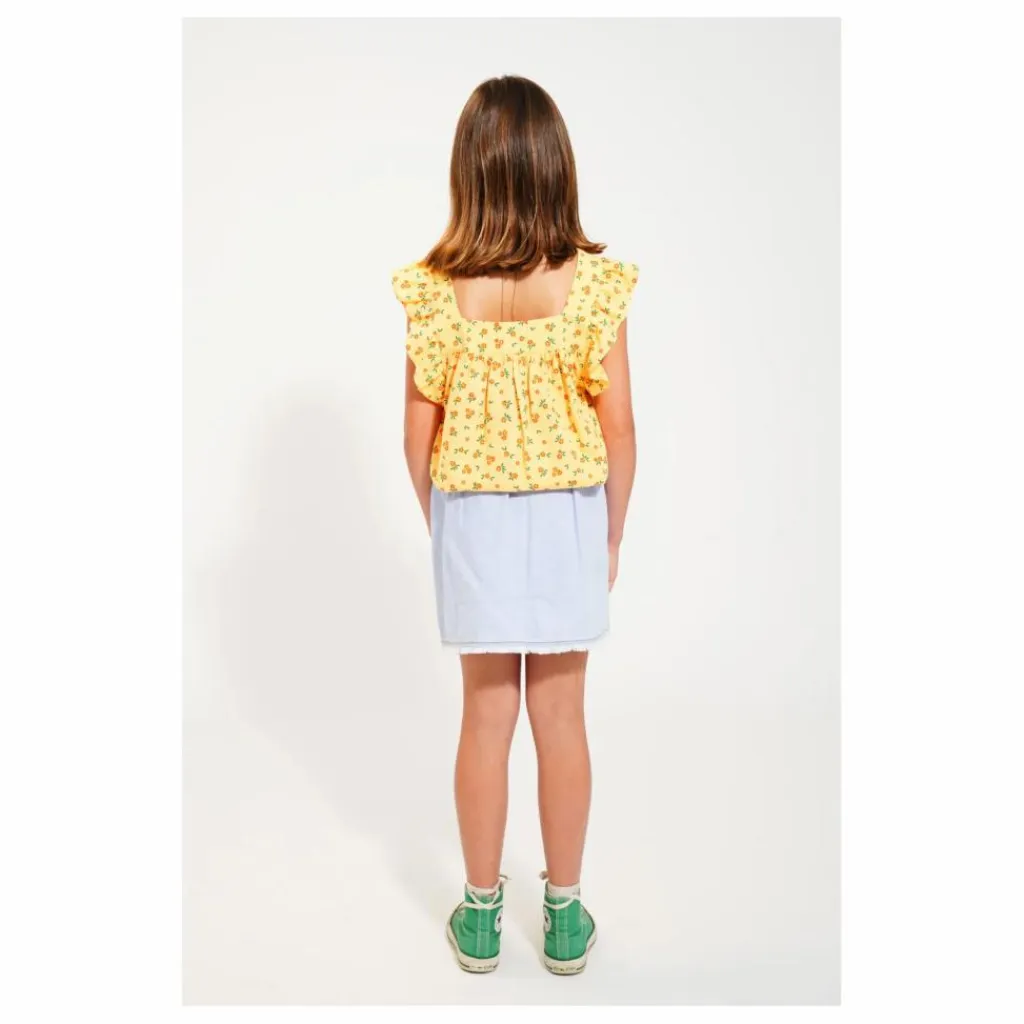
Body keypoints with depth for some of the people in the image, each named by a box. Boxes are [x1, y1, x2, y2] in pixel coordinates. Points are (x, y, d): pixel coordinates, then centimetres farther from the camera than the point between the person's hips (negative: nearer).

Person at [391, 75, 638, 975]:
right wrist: (612, 534, 5)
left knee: (486, 716, 13)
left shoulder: (434, 290, -10)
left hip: (472, 517, 1)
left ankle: (481, 915, 29)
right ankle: (565, 917, 28)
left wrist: (441, 527, 10)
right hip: (566, 515, 0)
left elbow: (421, 434, -6)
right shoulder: (594, 283, -11)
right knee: (561, 717, 13)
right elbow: (618, 430, -8)